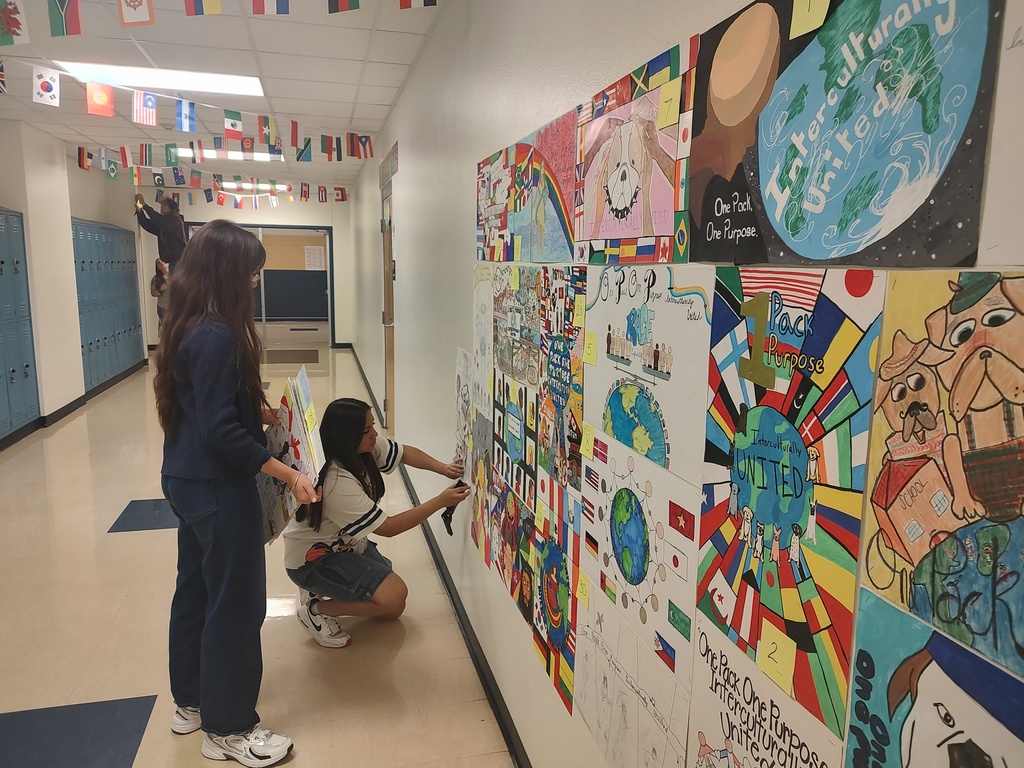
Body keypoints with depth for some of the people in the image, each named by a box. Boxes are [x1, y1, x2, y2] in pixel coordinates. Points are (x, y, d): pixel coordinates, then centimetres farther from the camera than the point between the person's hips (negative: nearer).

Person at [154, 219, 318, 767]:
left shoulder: (186, 327, 7)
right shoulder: (218, 337, -23)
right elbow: (221, 429, -25)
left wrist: (259, 411, 14)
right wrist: (289, 474, -24)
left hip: (185, 481, 10)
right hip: (218, 489, -10)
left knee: (195, 589, 21)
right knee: (234, 603, 4)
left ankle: (191, 701, 39)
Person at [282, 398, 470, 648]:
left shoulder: (365, 447, -14)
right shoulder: (337, 482, -34)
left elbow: (405, 453, 3)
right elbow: (388, 528, -26)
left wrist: (443, 468, -15)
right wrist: (440, 501, -26)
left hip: (346, 542, 8)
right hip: (312, 557, -8)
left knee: (393, 609, 6)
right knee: (394, 597, -21)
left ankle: (324, 587, 18)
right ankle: (315, 609, -5)